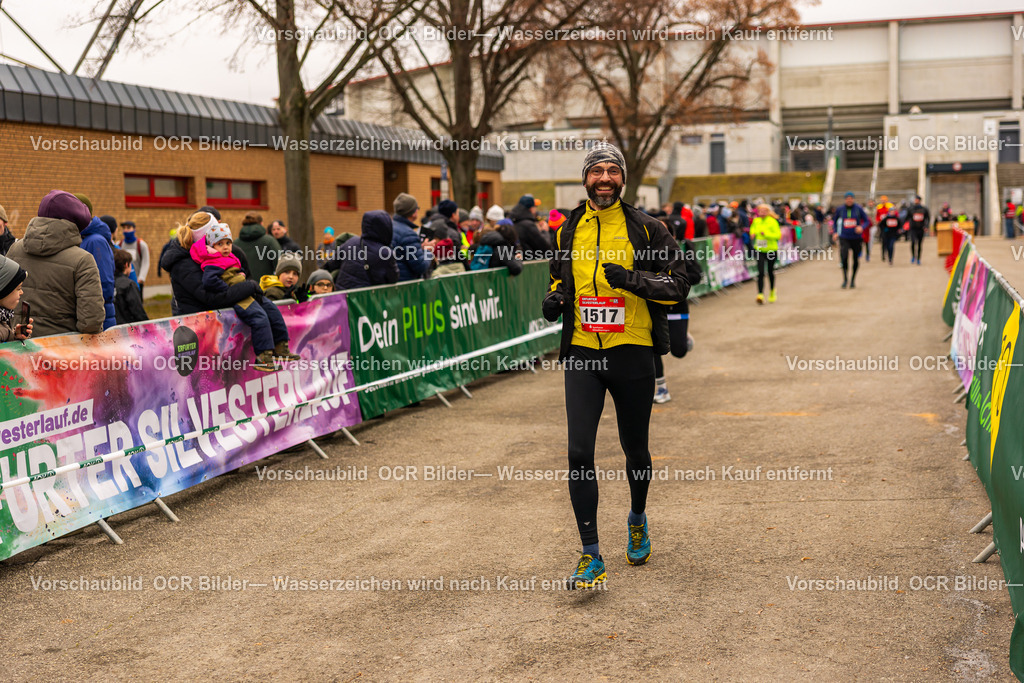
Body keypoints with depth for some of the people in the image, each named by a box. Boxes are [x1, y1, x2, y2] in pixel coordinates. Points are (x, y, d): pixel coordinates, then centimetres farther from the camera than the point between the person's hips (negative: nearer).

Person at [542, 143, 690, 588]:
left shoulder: (646, 229, -1)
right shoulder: (568, 231, 9)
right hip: (582, 353, 2)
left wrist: (631, 278, -20)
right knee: (579, 453, -9)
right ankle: (591, 559, -2)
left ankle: (637, 519, 43)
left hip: (632, 352, -1)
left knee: (635, 451, 13)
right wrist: (555, 298, 1)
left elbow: (677, 284, -4)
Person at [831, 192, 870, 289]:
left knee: (856, 260, 7)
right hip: (844, 238, 0)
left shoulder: (858, 208, -3)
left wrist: (862, 227, -18)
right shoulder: (840, 209, 0)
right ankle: (845, 279, -6)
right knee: (844, 258, -19)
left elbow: (867, 221, 3)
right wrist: (836, 232, 6)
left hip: (856, 238, 0)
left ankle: (853, 279, 26)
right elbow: (835, 220, 18)